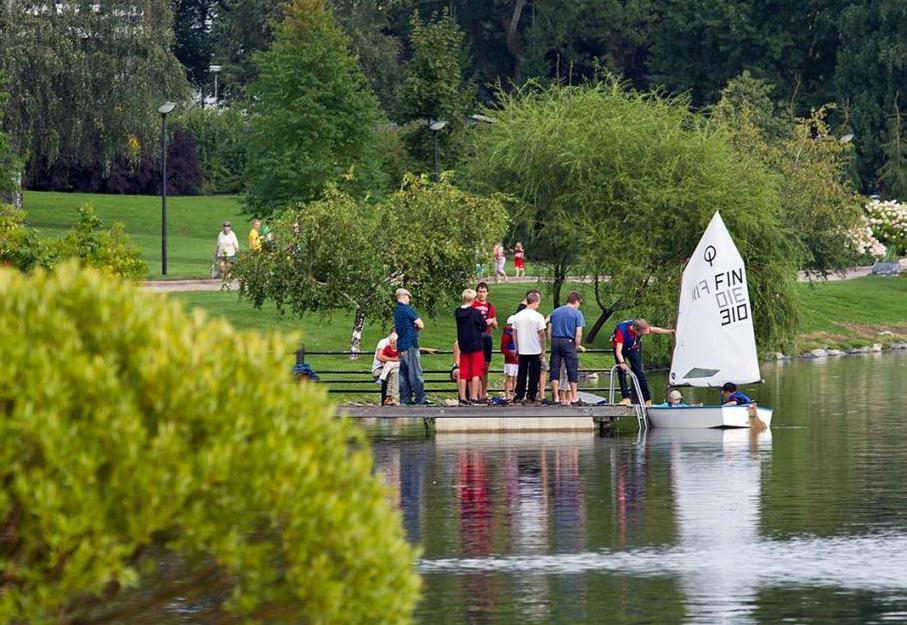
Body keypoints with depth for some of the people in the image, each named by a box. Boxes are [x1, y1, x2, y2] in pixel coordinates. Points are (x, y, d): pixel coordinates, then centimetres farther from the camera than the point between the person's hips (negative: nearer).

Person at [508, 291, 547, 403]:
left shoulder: (518, 316, 2)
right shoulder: (538, 317, -11)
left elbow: (514, 333, 6)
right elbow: (542, 334, -11)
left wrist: (516, 348, 14)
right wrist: (543, 349, -1)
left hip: (522, 351, 4)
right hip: (535, 350, -4)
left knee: (521, 374, 11)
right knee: (534, 374, 4)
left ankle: (519, 395, 11)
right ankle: (531, 396, 4)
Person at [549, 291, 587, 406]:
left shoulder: (555, 312, 12)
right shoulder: (577, 313, -3)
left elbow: (549, 331, 10)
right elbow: (578, 334, -9)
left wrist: (552, 343, 16)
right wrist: (578, 346, 3)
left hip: (555, 341, 4)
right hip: (568, 342, -4)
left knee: (555, 369, 6)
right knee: (572, 369, 5)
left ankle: (555, 397, 5)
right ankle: (574, 396, 8)